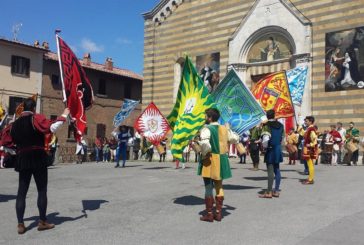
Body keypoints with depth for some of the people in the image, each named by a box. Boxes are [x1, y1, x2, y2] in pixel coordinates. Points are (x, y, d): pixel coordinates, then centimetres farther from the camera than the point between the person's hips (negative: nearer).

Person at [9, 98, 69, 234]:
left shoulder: (16, 123, 13)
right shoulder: (36, 118, -6)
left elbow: (13, 140, 16)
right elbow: (52, 127, -21)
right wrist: (64, 115, -12)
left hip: (22, 159, 5)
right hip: (38, 158, -5)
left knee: (22, 192, 7)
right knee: (42, 190, 4)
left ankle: (20, 224, 7)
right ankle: (42, 222, 8)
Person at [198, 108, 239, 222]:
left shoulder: (206, 129, -14)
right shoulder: (225, 129, 5)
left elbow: (205, 144, -29)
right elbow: (235, 139, 15)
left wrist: (204, 154, -13)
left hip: (210, 161, -6)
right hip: (222, 160, 6)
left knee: (208, 188, 4)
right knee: (219, 187, 15)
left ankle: (209, 214, 10)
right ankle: (218, 213, 21)